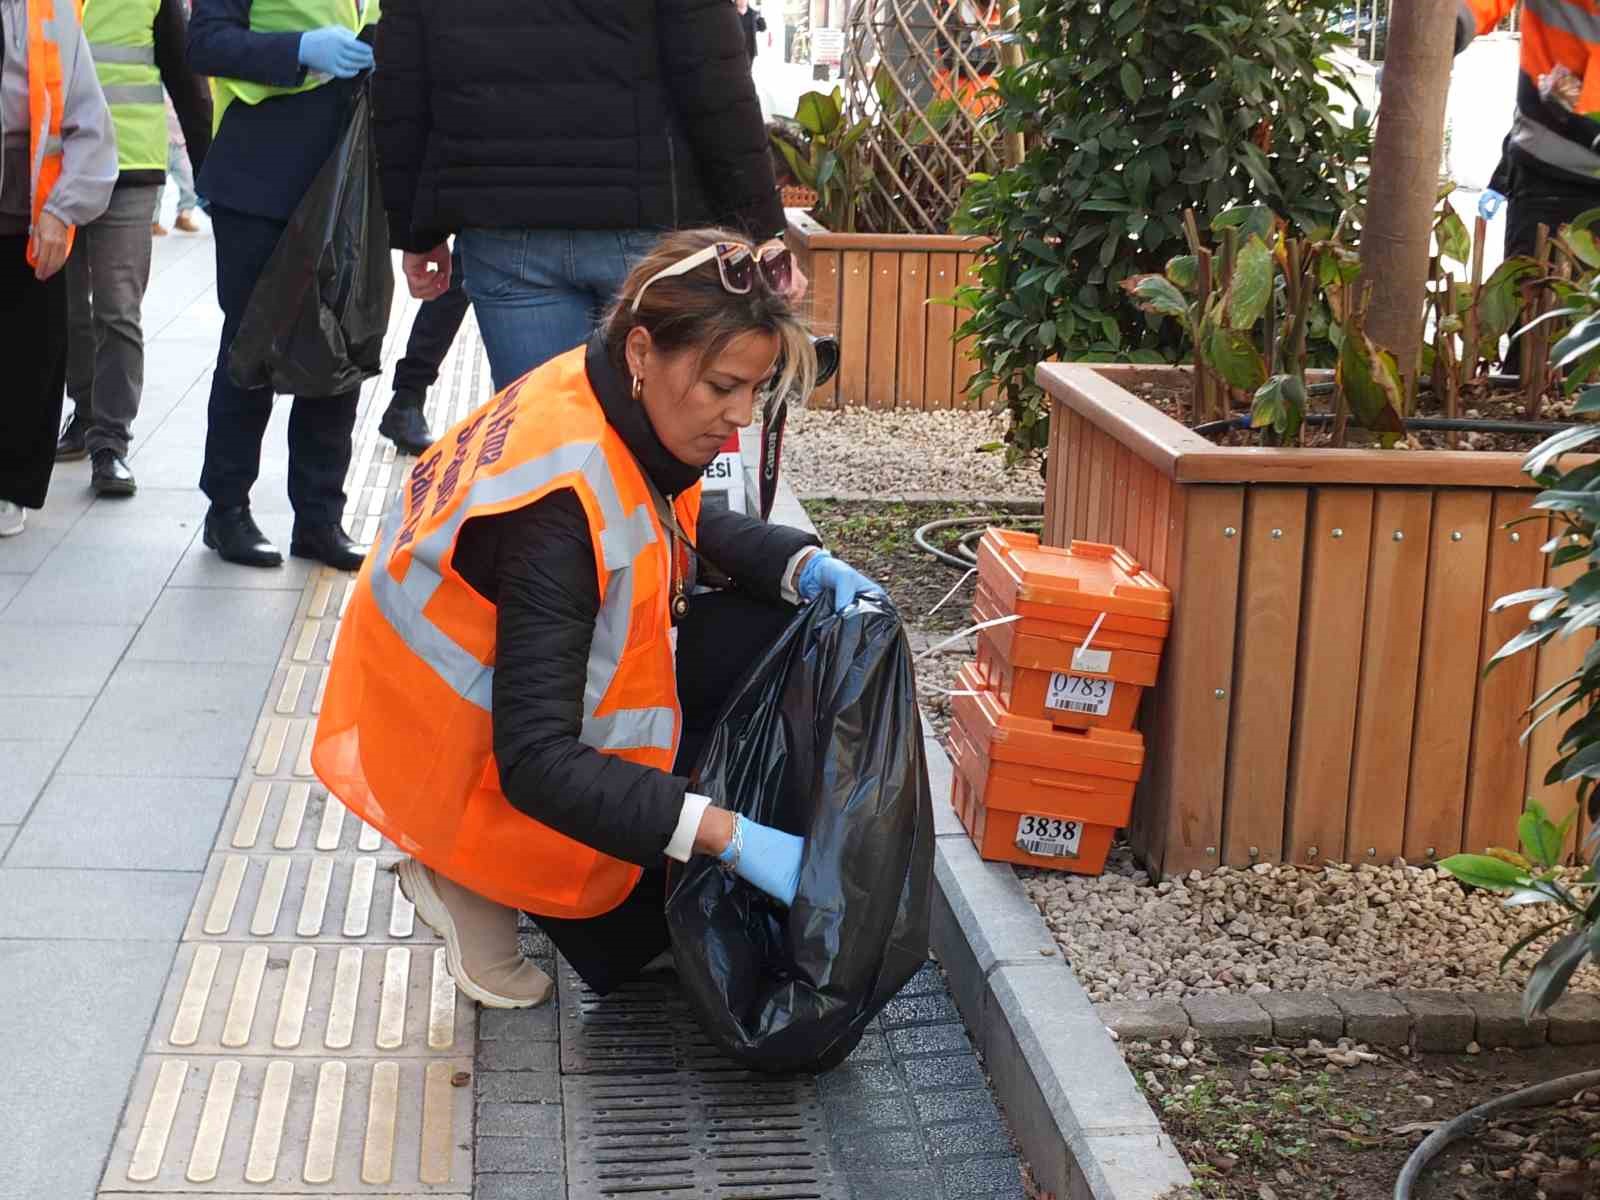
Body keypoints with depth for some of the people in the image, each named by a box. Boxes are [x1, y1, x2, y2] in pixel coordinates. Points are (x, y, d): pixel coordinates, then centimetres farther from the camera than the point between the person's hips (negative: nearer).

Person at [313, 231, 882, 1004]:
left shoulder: (611, 397, -10)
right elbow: (535, 762, -37)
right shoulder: (561, 503, -35)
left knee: (785, 630, -2)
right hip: (481, 756, -8)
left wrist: (809, 566, -7)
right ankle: (480, 881, 0)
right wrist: (727, 834, -41)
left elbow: (691, 527, 12)